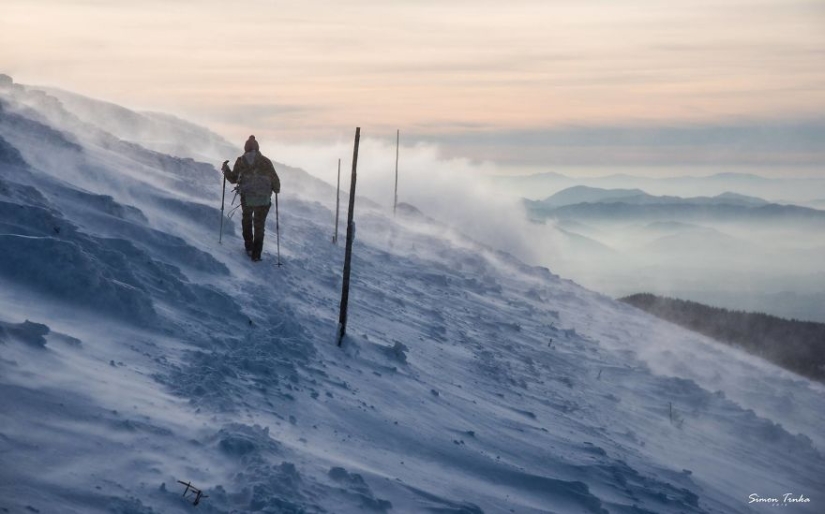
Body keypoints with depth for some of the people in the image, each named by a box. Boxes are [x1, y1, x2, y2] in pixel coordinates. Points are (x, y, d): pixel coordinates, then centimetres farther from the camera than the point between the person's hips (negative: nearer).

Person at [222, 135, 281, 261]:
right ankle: (256, 254, 9)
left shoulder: (240, 161, 1)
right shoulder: (266, 161, -1)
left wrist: (225, 169, 20)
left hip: (246, 199, 1)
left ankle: (249, 247, 24)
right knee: (259, 225, 13)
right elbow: (275, 179, -2)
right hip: (264, 199, -1)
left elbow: (233, 179, 7)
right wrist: (276, 189, 16)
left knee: (246, 219, 28)